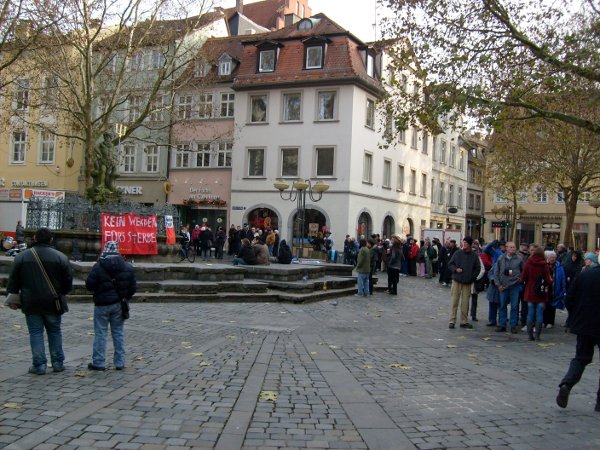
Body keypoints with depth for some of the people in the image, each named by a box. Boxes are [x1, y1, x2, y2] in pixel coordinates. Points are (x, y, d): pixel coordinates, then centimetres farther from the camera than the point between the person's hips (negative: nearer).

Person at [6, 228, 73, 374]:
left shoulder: (22, 257, -2)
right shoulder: (60, 257, -4)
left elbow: (13, 281, 2)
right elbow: (68, 281, 0)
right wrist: (61, 294, 15)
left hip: (31, 303, 0)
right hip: (52, 303, 1)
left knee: (36, 333, 6)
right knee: (54, 332, 13)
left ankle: (39, 365, 4)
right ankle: (58, 363, 17)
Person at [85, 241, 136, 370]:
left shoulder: (98, 266, -11)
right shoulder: (127, 267, 0)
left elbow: (89, 285, -11)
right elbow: (133, 287, 3)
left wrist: (97, 291, 11)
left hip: (102, 304, -3)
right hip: (119, 304, 3)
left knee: (100, 333, 4)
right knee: (119, 332, 9)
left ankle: (98, 362, 7)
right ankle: (120, 362, 12)